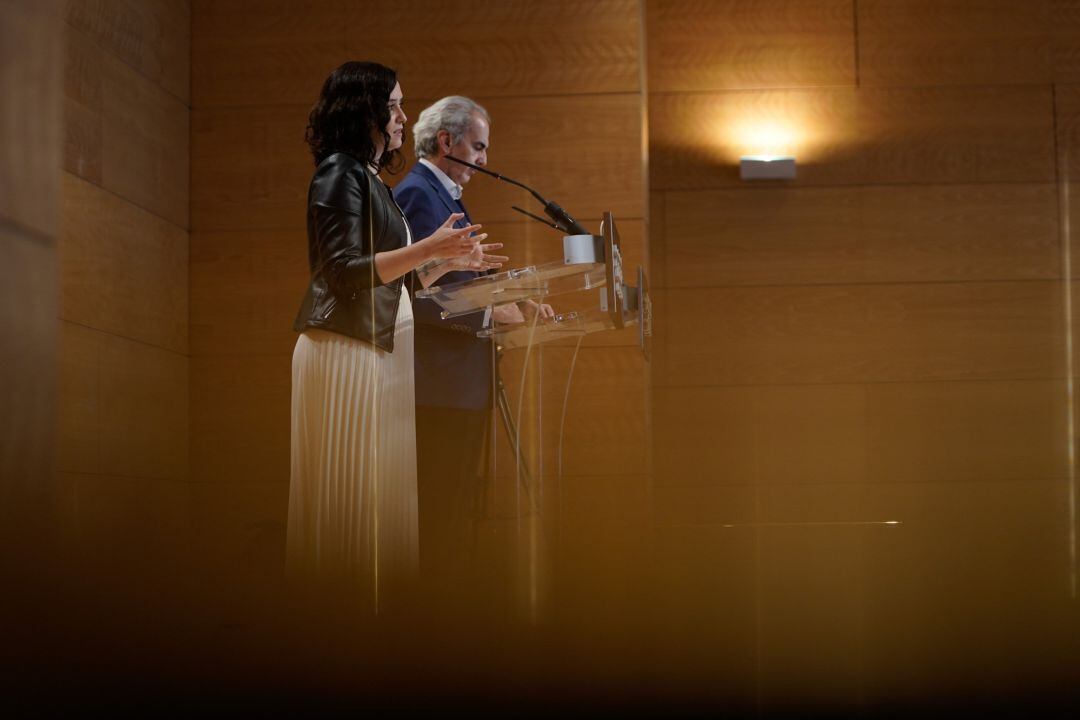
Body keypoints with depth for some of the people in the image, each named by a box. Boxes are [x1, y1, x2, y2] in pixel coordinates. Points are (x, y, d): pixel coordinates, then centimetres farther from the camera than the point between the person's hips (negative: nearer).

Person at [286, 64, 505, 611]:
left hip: (381, 345, 9)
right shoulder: (339, 173, -10)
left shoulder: (370, 177, 18)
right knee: (350, 490, -5)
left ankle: (378, 599, 13)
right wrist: (429, 248, -23)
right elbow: (346, 271, -18)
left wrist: (450, 260, 18)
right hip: (346, 349, -9)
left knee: (384, 483, 8)